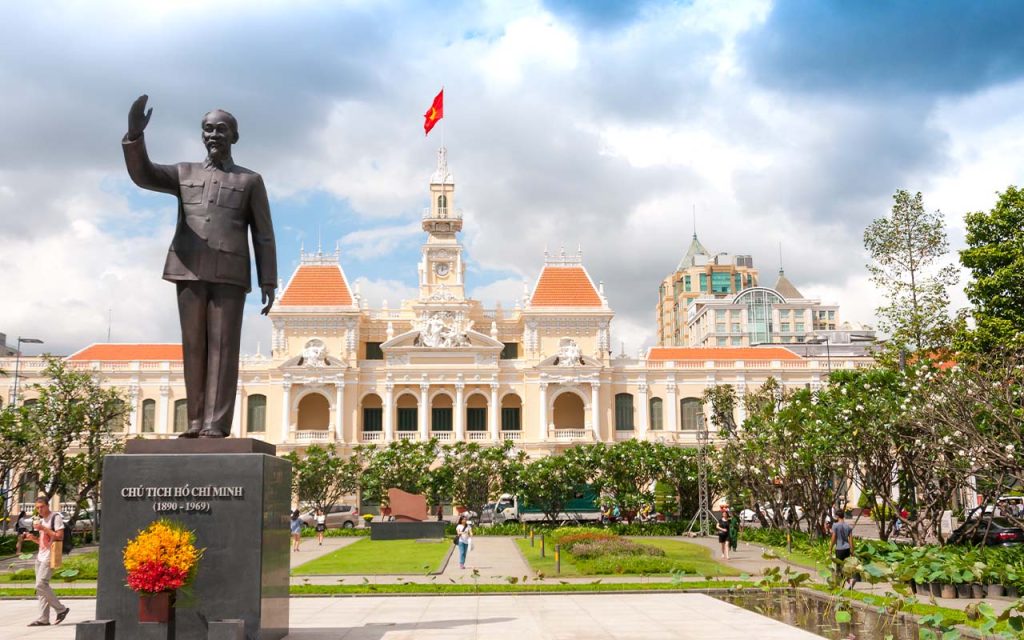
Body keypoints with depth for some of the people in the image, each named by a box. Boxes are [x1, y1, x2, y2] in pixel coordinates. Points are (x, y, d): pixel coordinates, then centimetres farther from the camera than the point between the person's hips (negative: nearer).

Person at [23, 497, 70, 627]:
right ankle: (43, 618, 4)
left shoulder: (56, 517, -6)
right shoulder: (41, 520, 21)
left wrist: (43, 528, -18)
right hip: (40, 556, 9)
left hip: (50, 556, -9)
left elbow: (60, 536, -14)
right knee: (41, 586, 4)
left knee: (41, 584, -17)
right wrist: (33, 538, 6)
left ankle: (61, 609, -6)